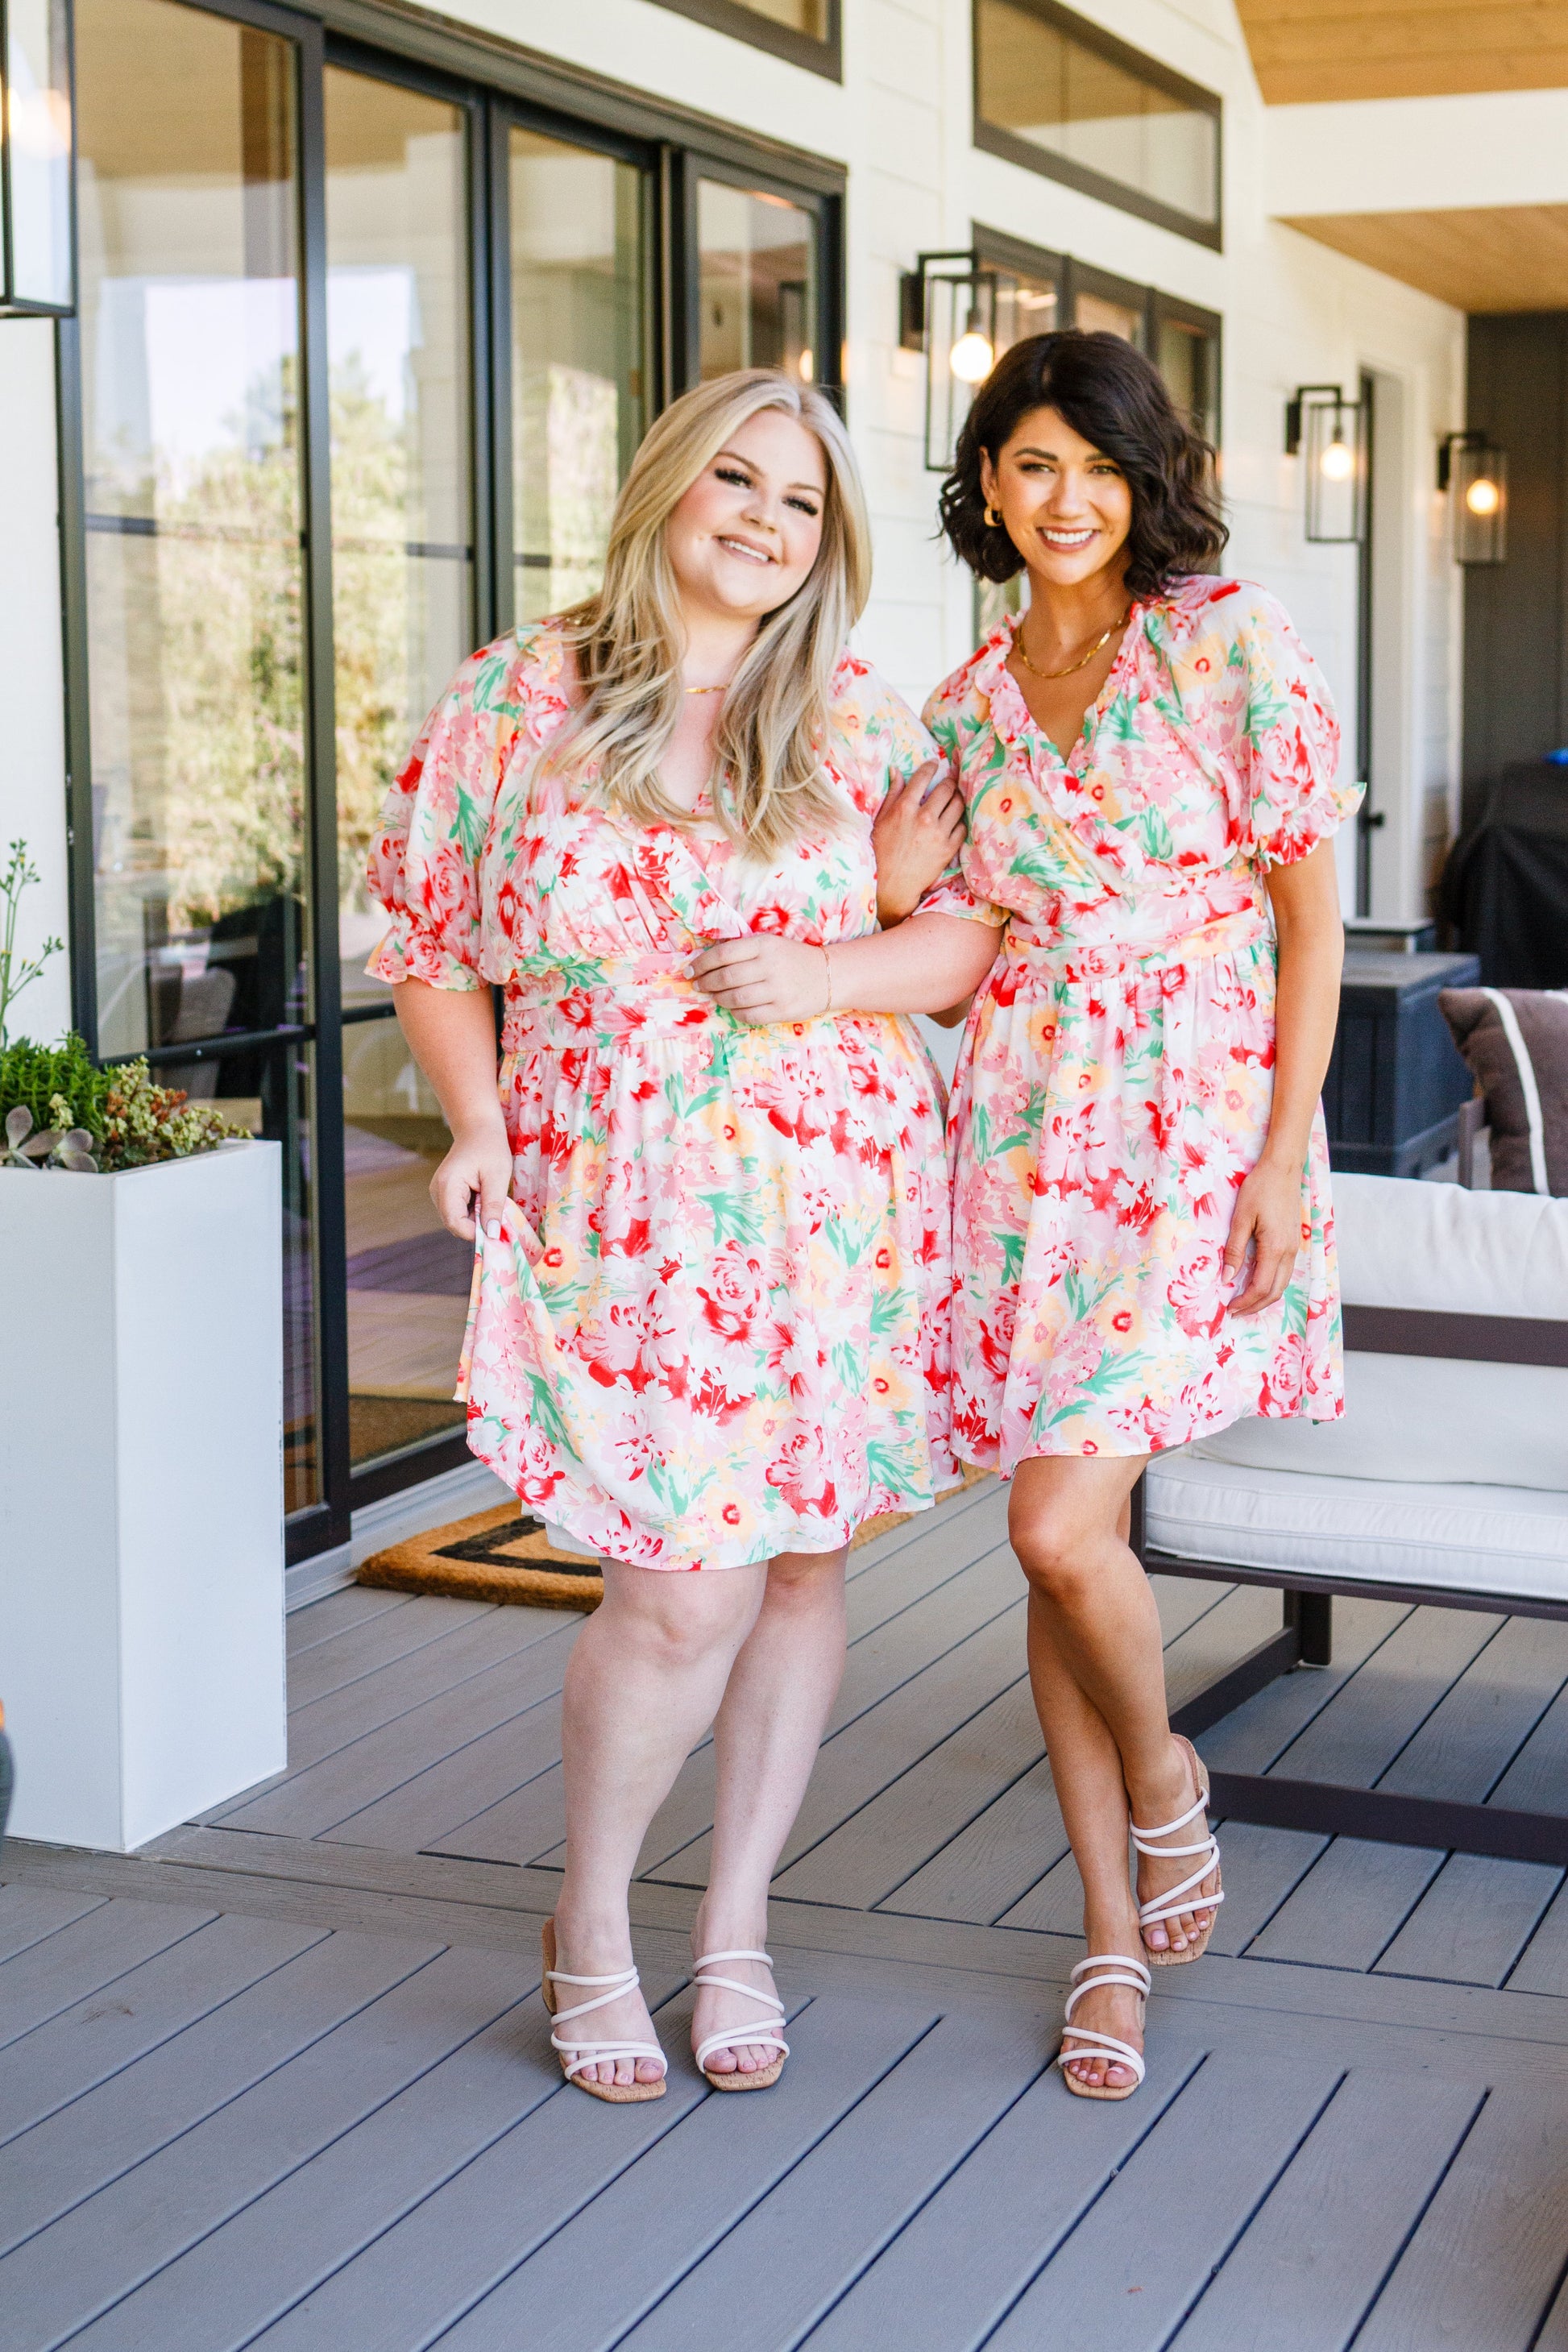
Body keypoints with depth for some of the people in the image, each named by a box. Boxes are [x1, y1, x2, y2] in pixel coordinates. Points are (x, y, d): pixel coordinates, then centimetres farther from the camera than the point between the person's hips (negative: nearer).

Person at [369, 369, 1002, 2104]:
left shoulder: (857, 724, 6)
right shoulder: (513, 701, 3)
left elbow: (977, 929, 6)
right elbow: (431, 937, 9)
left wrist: (825, 977, -12)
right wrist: (474, 1123, -4)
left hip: (839, 1198, 3)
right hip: (624, 1207, -2)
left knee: (799, 1555, 7)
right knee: (683, 1585, -9)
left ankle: (737, 1926, 25)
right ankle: (589, 1930, 15)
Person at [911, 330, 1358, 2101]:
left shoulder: (1230, 642, -3)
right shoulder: (967, 708, 12)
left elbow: (1309, 911, -5)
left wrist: (1284, 1149, -11)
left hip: (1197, 1121, -5)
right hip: (1023, 1129, 5)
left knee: (1059, 1523, -15)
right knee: (1063, 1533, 4)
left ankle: (1165, 1787, 17)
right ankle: (1114, 1932, 17)